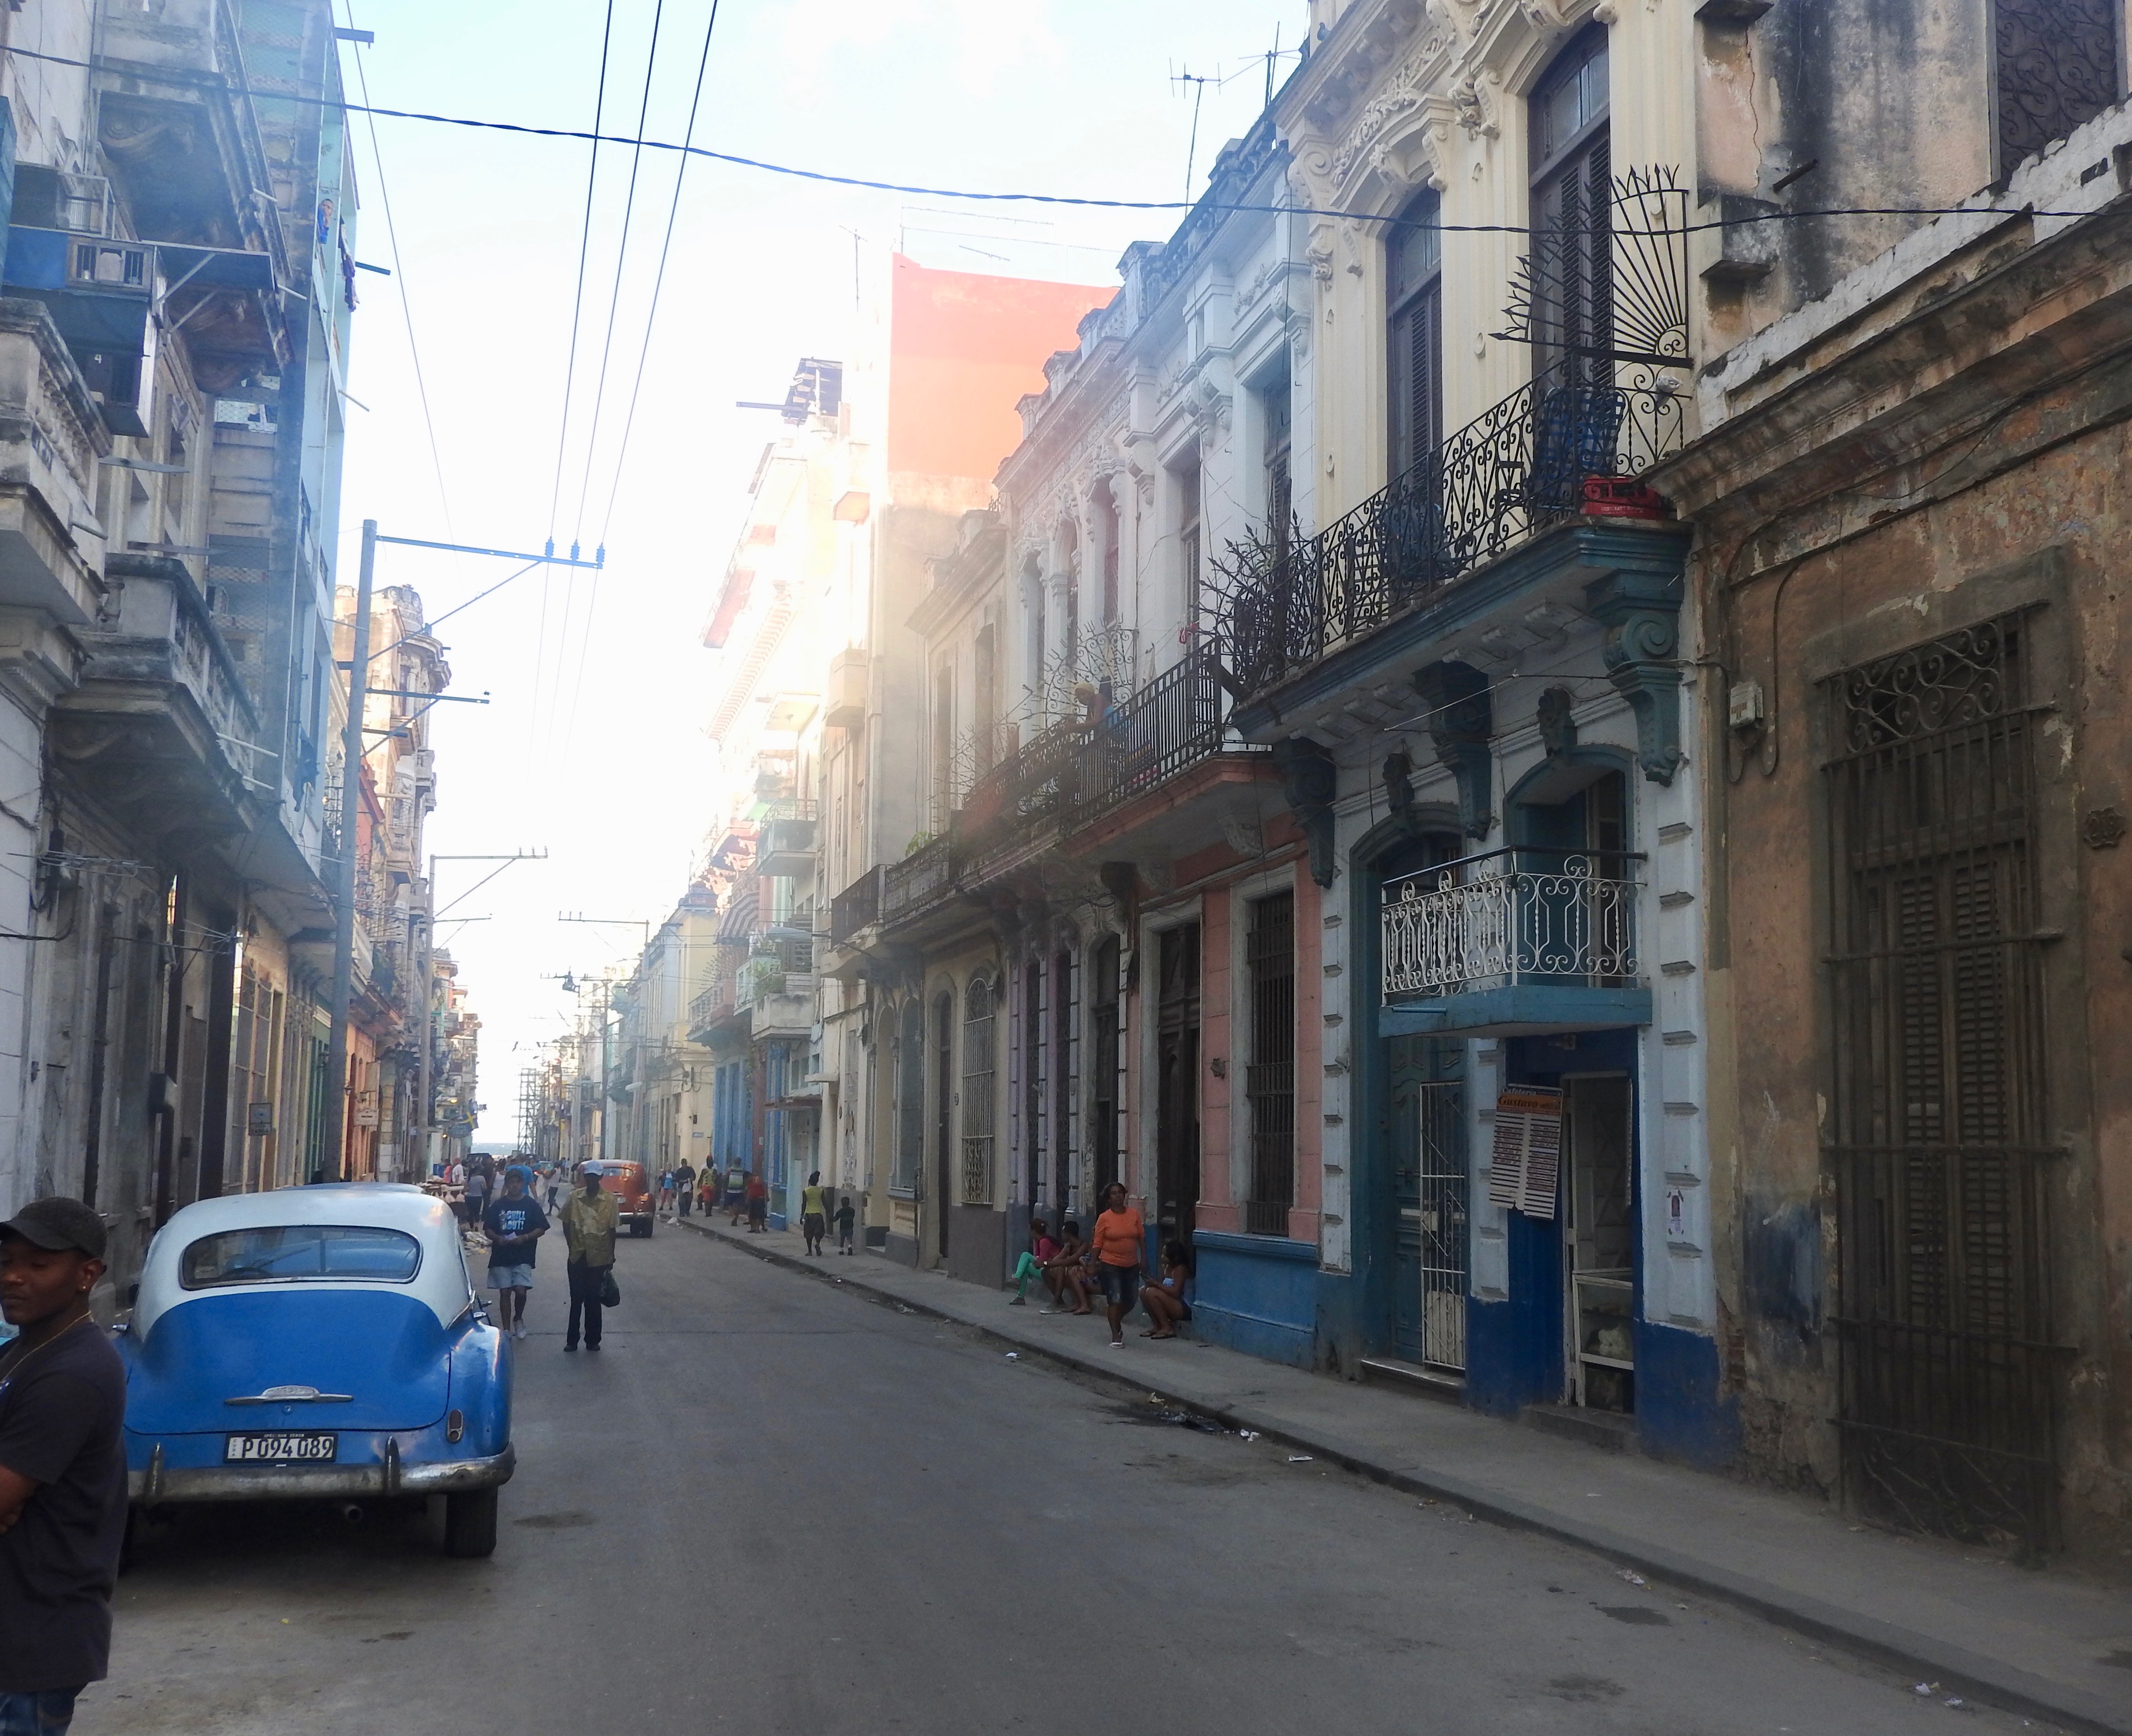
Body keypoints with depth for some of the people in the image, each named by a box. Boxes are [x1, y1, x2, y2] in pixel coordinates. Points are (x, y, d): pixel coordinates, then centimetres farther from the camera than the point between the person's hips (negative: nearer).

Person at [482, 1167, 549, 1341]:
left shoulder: (531, 1205, 1)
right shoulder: (497, 1206, 6)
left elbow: (542, 1229, 2)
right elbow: (488, 1229, 8)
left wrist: (525, 1238, -14)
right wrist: (497, 1238, -12)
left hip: (523, 1256, -2)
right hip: (501, 1255, 2)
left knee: (521, 1290, -13)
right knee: (504, 1292, 3)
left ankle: (518, 1319, 16)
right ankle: (506, 1330, 13)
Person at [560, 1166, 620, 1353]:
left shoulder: (609, 1200, -4)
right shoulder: (574, 1199, 1)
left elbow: (612, 1230, 0)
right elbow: (566, 1225, 9)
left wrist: (611, 1257, 1)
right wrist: (572, 1246, 3)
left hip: (599, 1258, -1)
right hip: (577, 1257, 1)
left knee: (594, 1300, 5)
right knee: (577, 1299, 5)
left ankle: (593, 1340, 14)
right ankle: (572, 1340, 12)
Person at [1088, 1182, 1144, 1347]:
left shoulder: (1134, 1215, 3)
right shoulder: (1104, 1218, -7)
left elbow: (1141, 1237, 9)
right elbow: (1097, 1243, -4)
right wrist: (1094, 1263, -7)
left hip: (1131, 1265, 4)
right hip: (1111, 1265, -4)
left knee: (1130, 1300, 11)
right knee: (1115, 1300, -8)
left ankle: (1116, 1322, 39)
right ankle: (1116, 1336, -2)